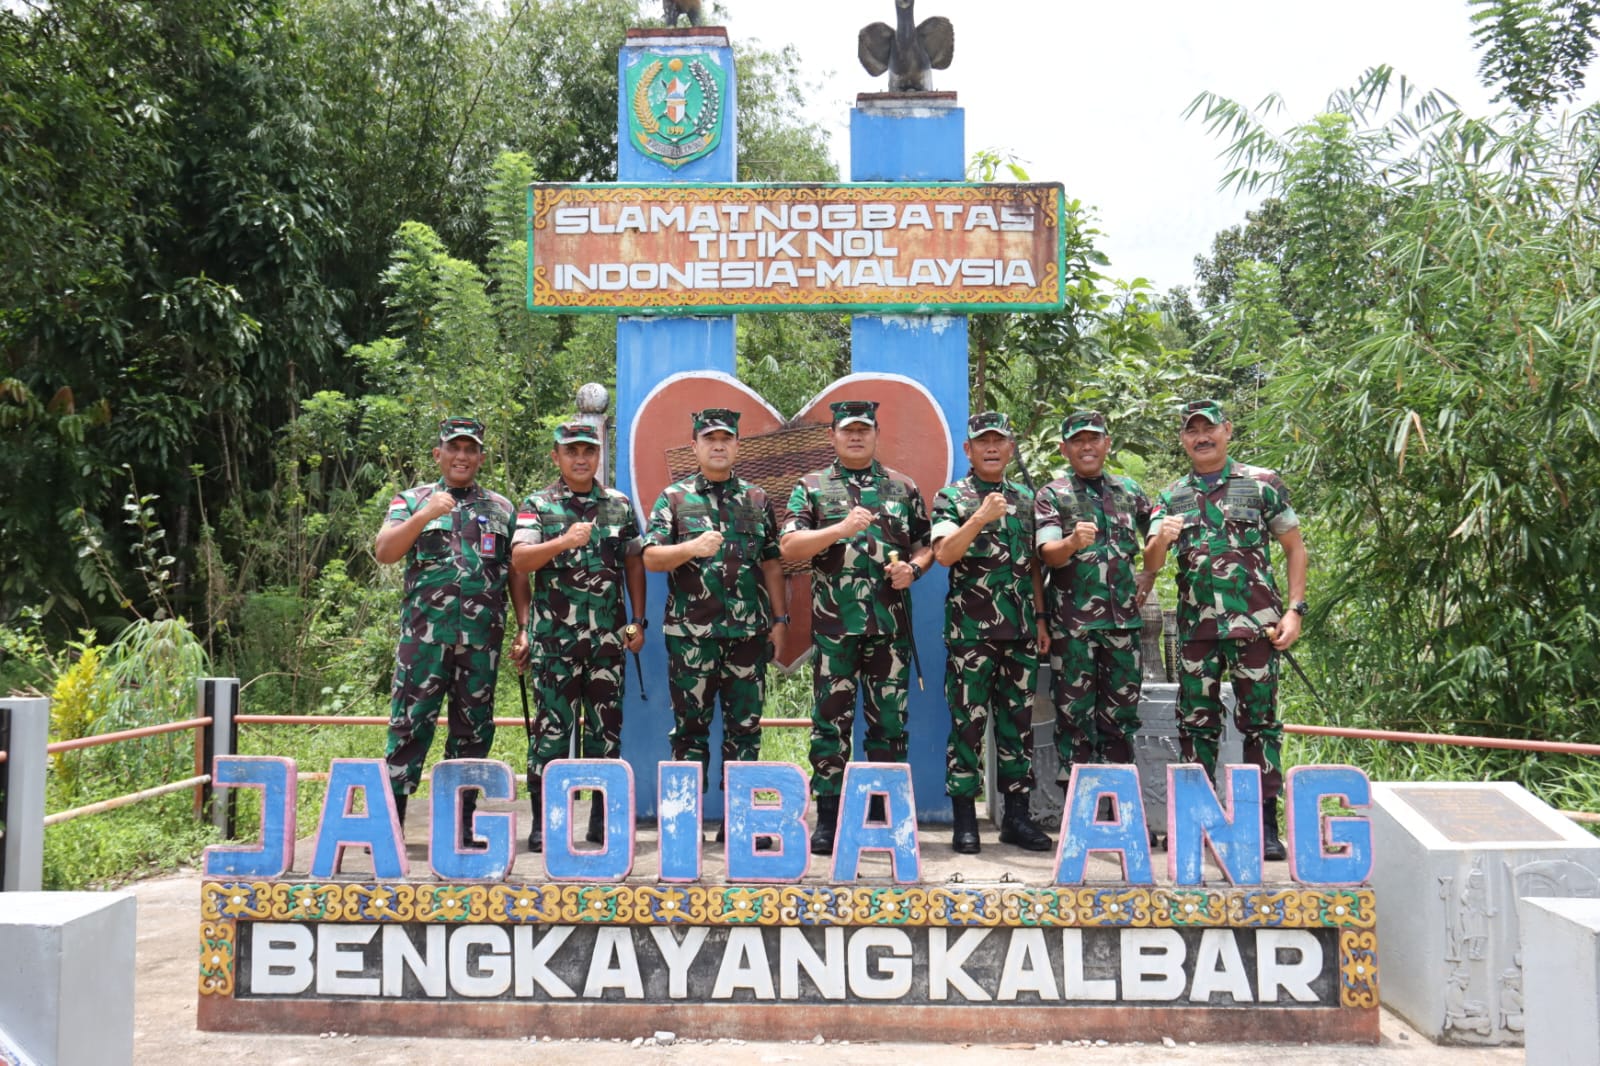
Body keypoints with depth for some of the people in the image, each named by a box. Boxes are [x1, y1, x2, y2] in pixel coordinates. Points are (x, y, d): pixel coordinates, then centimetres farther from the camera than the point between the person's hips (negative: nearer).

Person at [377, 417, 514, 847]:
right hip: (424, 633, -2)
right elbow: (384, 552, -4)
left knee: (473, 729, 7)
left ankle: (460, 827, 16)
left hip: (482, 638, 2)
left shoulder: (501, 508, 15)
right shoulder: (412, 501, 10)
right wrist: (424, 515, -16)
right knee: (409, 725, -4)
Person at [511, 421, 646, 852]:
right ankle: (543, 821, 7)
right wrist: (564, 541, -22)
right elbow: (519, 561, -8)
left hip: (608, 636, 3)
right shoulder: (537, 505, 4)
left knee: (606, 724, 7)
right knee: (552, 726, -1)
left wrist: (638, 621, 9)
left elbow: (634, 564, 15)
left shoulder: (620, 505, 12)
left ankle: (603, 817, 17)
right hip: (554, 637, -3)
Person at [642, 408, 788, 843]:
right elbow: (650, 557, -3)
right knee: (690, 725, 4)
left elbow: (772, 564, 13)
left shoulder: (757, 499, 12)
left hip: (748, 632, 2)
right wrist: (693, 548, -20)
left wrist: (779, 618, 7)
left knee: (745, 725, 6)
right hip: (690, 632, -2)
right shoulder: (674, 497, 5)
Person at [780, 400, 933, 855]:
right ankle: (829, 818, 10)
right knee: (830, 721, 2)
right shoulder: (812, 487, 6)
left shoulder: (903, 488, 12)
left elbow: (926, 543, 15)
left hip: (890, 625, 2)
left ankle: (887, 814, 18)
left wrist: (913, 567, -6)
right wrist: (840, 529, -16)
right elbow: (788, 546, -5)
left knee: (890, 721, 7)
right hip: (833, 626, -2)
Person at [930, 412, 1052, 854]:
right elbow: (944, 554, -13)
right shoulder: (951, 498, 1)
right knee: (968, 722, -2)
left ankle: (1016, 816, 17)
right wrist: (980, 518, -25)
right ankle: (964, 820, 6)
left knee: (1018, 721, 8)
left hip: (1021, 629, 5)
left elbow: (1034, 565, 17)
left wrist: (1040, 618, 11)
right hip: (970, 629, -4)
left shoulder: (1025, 499, 15)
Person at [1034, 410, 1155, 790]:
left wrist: (1150, 574, 12)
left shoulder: (1129, 490, 12)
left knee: (1121, 712, 9)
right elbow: (1048, 554, -14)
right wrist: (1073, 542, -34)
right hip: (1072, 623, -4)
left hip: (1123, 617, 4)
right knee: (1074, 712, 0)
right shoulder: (1052, 495, 0)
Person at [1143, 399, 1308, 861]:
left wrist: (1294, 610, -5)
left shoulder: (1261, 483, 3)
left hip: (1254, 625, -3)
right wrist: (1161, 539, -17)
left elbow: (1294, 548, 5)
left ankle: (1265, 823, 9)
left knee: (1260, 720, 1)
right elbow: (1151, 564, 5)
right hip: (1195, 628, 3)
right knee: (1196, 722, 7)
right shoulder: (1171, 497, 11)